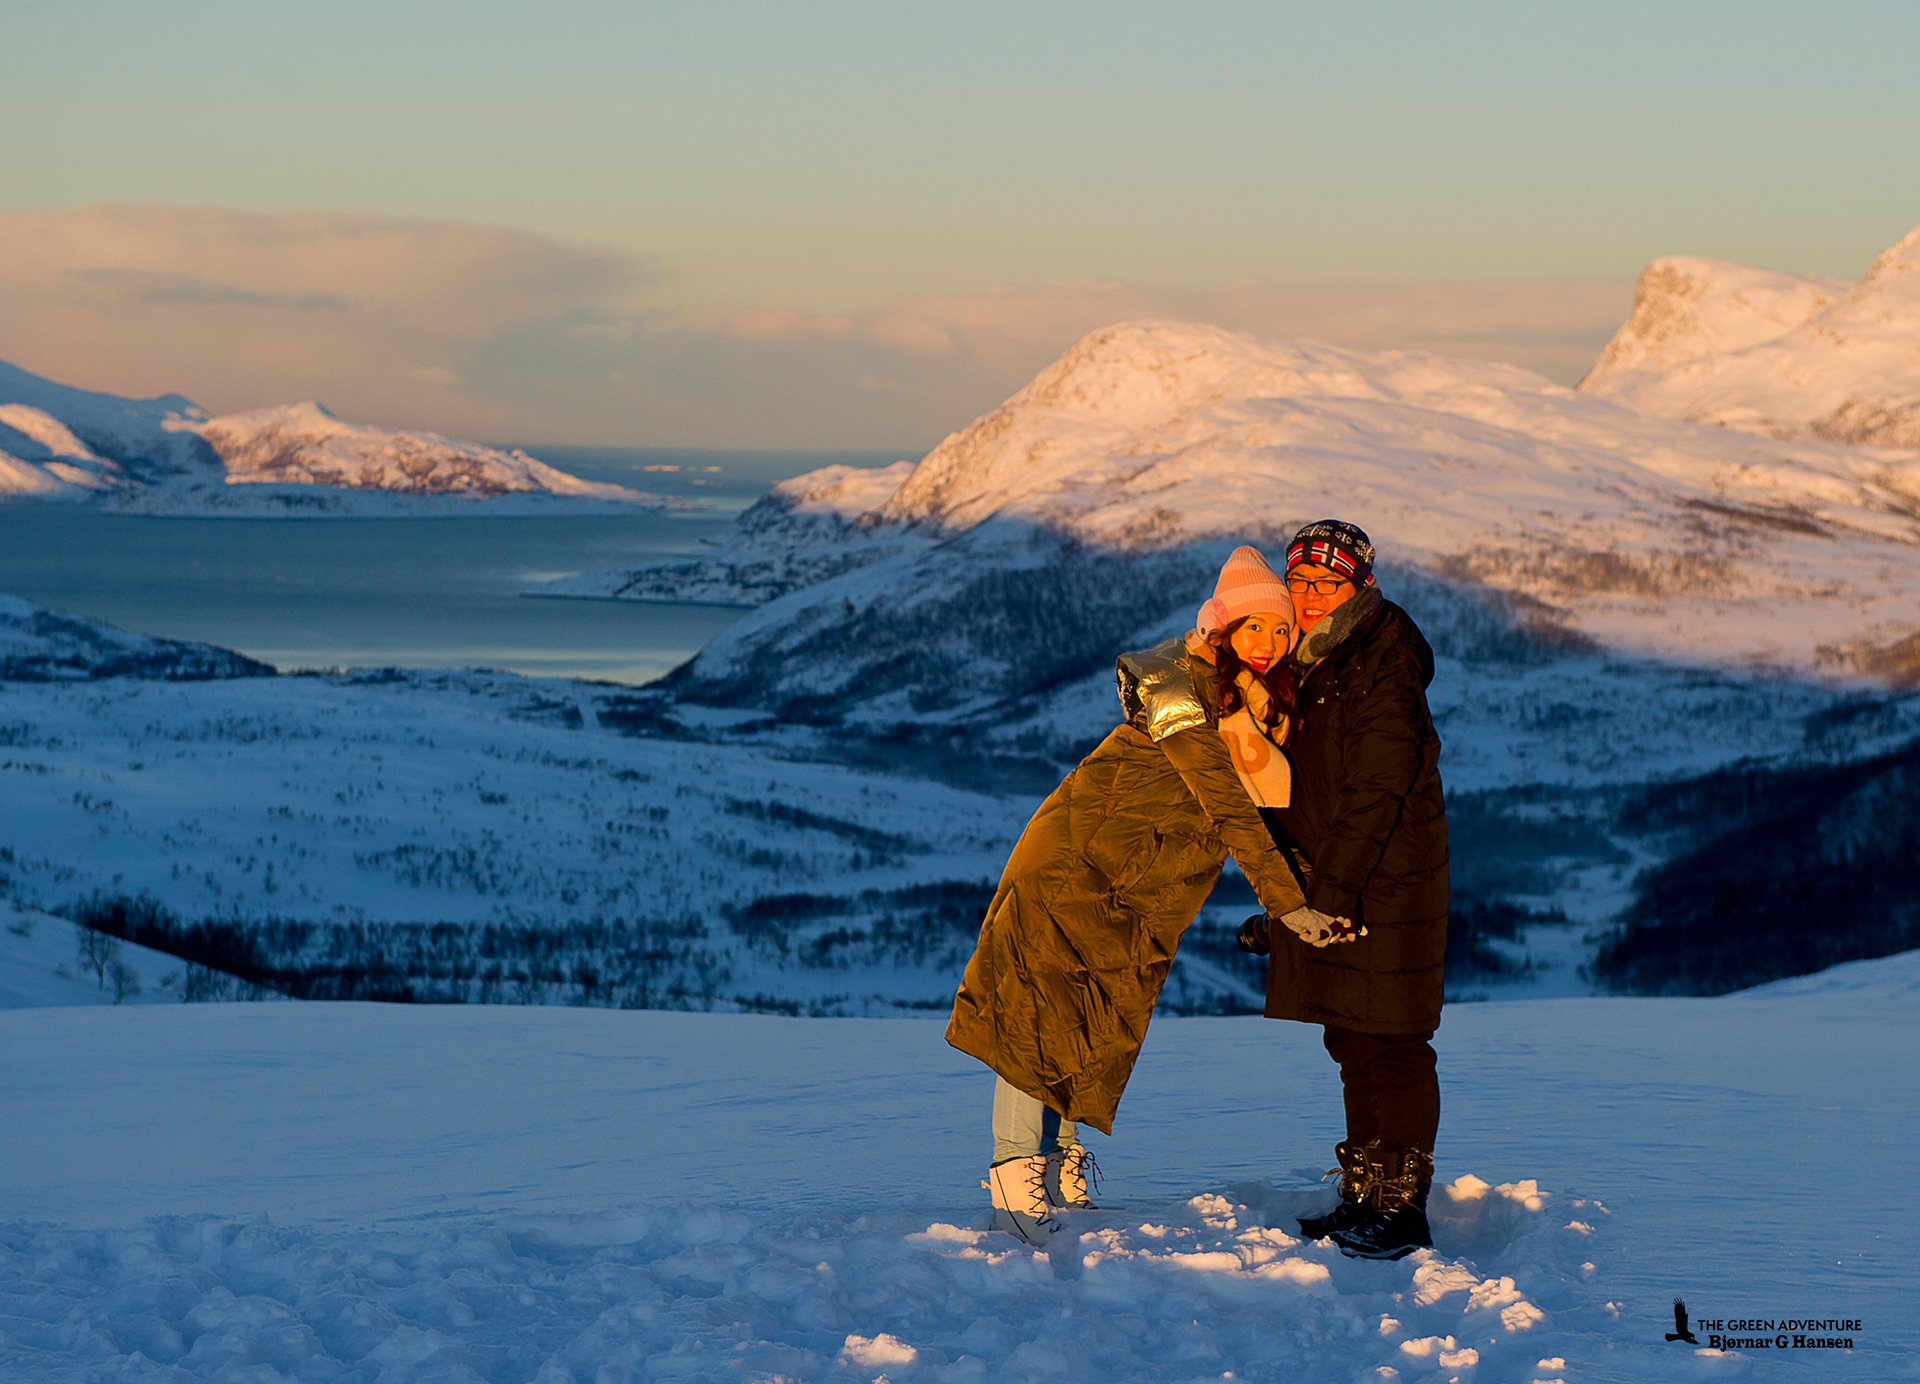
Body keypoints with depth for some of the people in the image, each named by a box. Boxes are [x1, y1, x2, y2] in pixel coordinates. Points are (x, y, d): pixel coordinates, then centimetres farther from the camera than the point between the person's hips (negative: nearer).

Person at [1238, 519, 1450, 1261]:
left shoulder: (1383, 678, -17)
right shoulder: (1302, 664, 11)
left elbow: (1374, 797, -21)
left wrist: (1324, 895, -23)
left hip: (1387, 887, -9)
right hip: (1330, 886, 9)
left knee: (1392, 1046, -5)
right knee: (1352, 1045, 14)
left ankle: (1403, 1210, -1)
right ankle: (1365, 1196, 22)